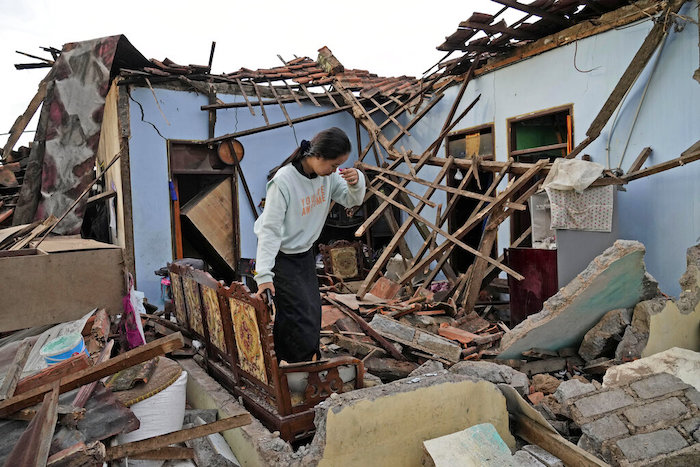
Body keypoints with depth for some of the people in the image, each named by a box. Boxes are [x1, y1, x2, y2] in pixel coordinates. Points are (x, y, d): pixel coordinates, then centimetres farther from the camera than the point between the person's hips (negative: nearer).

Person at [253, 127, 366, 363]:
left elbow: (352, 200, 2)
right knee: (299, 313, -9)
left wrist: (356, 181, -22)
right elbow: (270, 229, -27)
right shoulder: (283, 181, -28)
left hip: (305, 252, 7)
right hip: (281, 256, -7)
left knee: (313, 308, 11)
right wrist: (264, 274, -30)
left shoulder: (328, 173, -8)